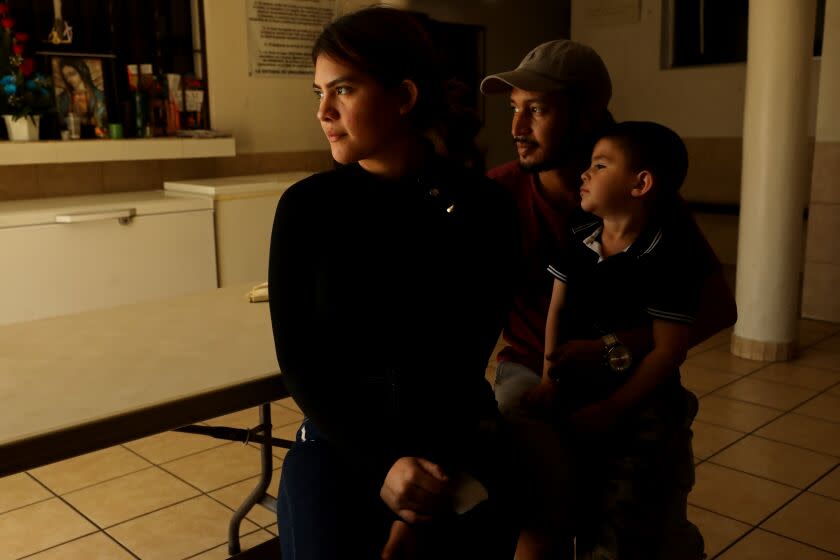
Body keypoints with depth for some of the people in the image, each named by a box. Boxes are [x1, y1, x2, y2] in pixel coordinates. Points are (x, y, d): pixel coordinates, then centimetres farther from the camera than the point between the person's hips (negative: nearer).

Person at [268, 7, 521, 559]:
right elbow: (299, 360, -4)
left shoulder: (483, 207, -8)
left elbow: (465, 360, -8)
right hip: (339, 442, 0)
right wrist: (383, 464, -16)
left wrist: (419, 504, -13)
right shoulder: (307, 206, -5)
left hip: (460, 442, 0)